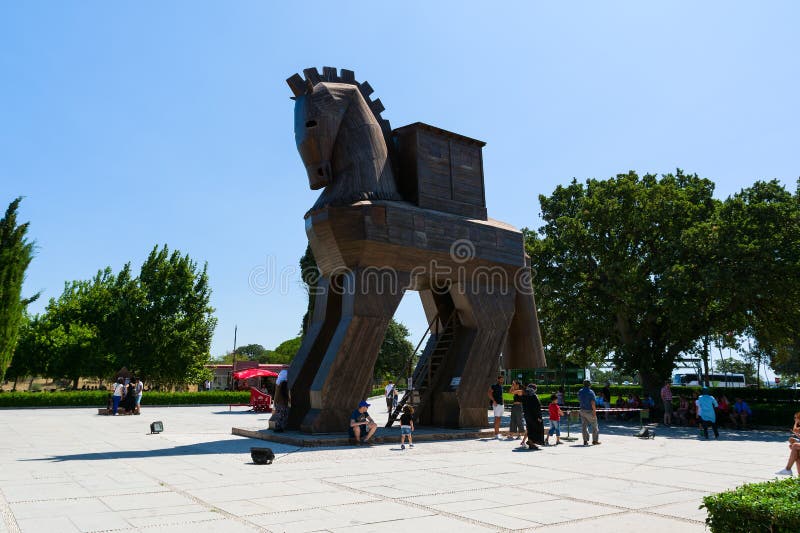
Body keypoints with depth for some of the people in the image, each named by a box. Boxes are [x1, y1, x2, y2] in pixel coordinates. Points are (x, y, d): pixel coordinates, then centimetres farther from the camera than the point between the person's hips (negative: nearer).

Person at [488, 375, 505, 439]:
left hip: (501, 404, 8)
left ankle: (497, 433, 15)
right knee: (496, 419, -12)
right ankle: (496, 434, -13)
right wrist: (494, 401, -22)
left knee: (499, 419, 10)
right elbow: (489, 393, -15)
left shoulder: (501, 387, 17)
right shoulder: (494, 386, -8)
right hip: (496, 404, -8)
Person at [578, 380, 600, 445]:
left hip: (582, 411, 5)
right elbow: (593, 403, -19)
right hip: (590, 411, -5)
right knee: (594, 426, 9)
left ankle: (585, 441, 4)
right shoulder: (591, 392, -14)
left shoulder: (580, 392, 5)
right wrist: (594, 412, -17)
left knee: (584, 426, 7)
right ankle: (595, 440, 14)